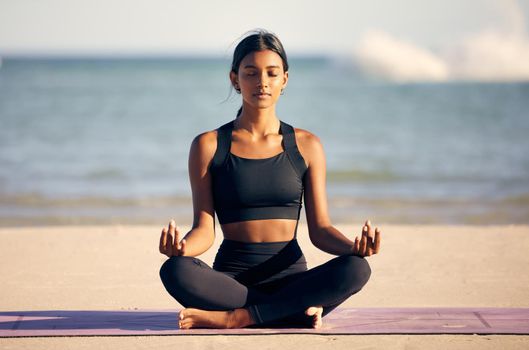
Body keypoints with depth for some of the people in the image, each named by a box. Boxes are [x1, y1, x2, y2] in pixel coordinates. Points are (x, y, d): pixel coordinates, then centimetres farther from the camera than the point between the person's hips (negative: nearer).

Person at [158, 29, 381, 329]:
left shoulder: (306, 146, 9)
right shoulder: (209, 146, 6)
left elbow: (320, 228, 6)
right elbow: (204, 229, 1)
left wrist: (353, 246, -17)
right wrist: (182, 246, -23)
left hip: (290, 275, 1)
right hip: (232, 277, -1)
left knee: (356, 269, -30)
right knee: (175, 271, -34)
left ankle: (237, 317, -25)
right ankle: (300, 311, -27)